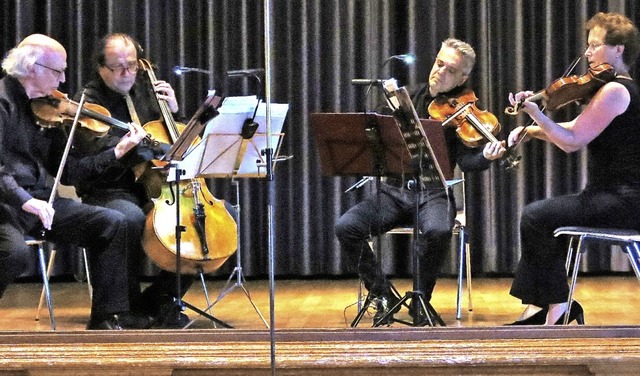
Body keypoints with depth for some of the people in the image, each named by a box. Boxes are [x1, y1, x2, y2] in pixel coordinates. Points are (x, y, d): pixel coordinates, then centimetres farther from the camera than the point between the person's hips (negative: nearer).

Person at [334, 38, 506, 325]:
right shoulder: (411, 98, 12)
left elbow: (466, 160, -12)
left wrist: (486, 157, -33)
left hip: (433, 195, -3)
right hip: (395, 191, 3)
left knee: (438, 231, -37)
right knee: (346, 227, -21)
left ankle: (421, 299, -12)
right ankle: (383, 296, -4)